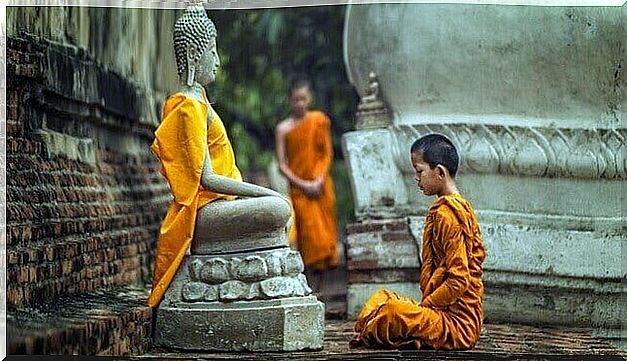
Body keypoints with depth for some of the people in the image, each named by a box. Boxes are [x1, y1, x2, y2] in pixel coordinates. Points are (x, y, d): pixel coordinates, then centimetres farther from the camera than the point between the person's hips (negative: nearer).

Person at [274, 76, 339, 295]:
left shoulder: (320, 120, 5)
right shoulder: (283, 129, 0)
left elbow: (328, 154, 5)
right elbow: (282, 165, -2)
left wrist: (319, 180, -9)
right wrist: (303, 185, -12)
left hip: (322, 187, 2)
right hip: (299, 189, -2)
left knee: (324, 238, 2)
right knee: (310, 238, -10)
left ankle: (317, 291, 9)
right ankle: (311, 292, -8)